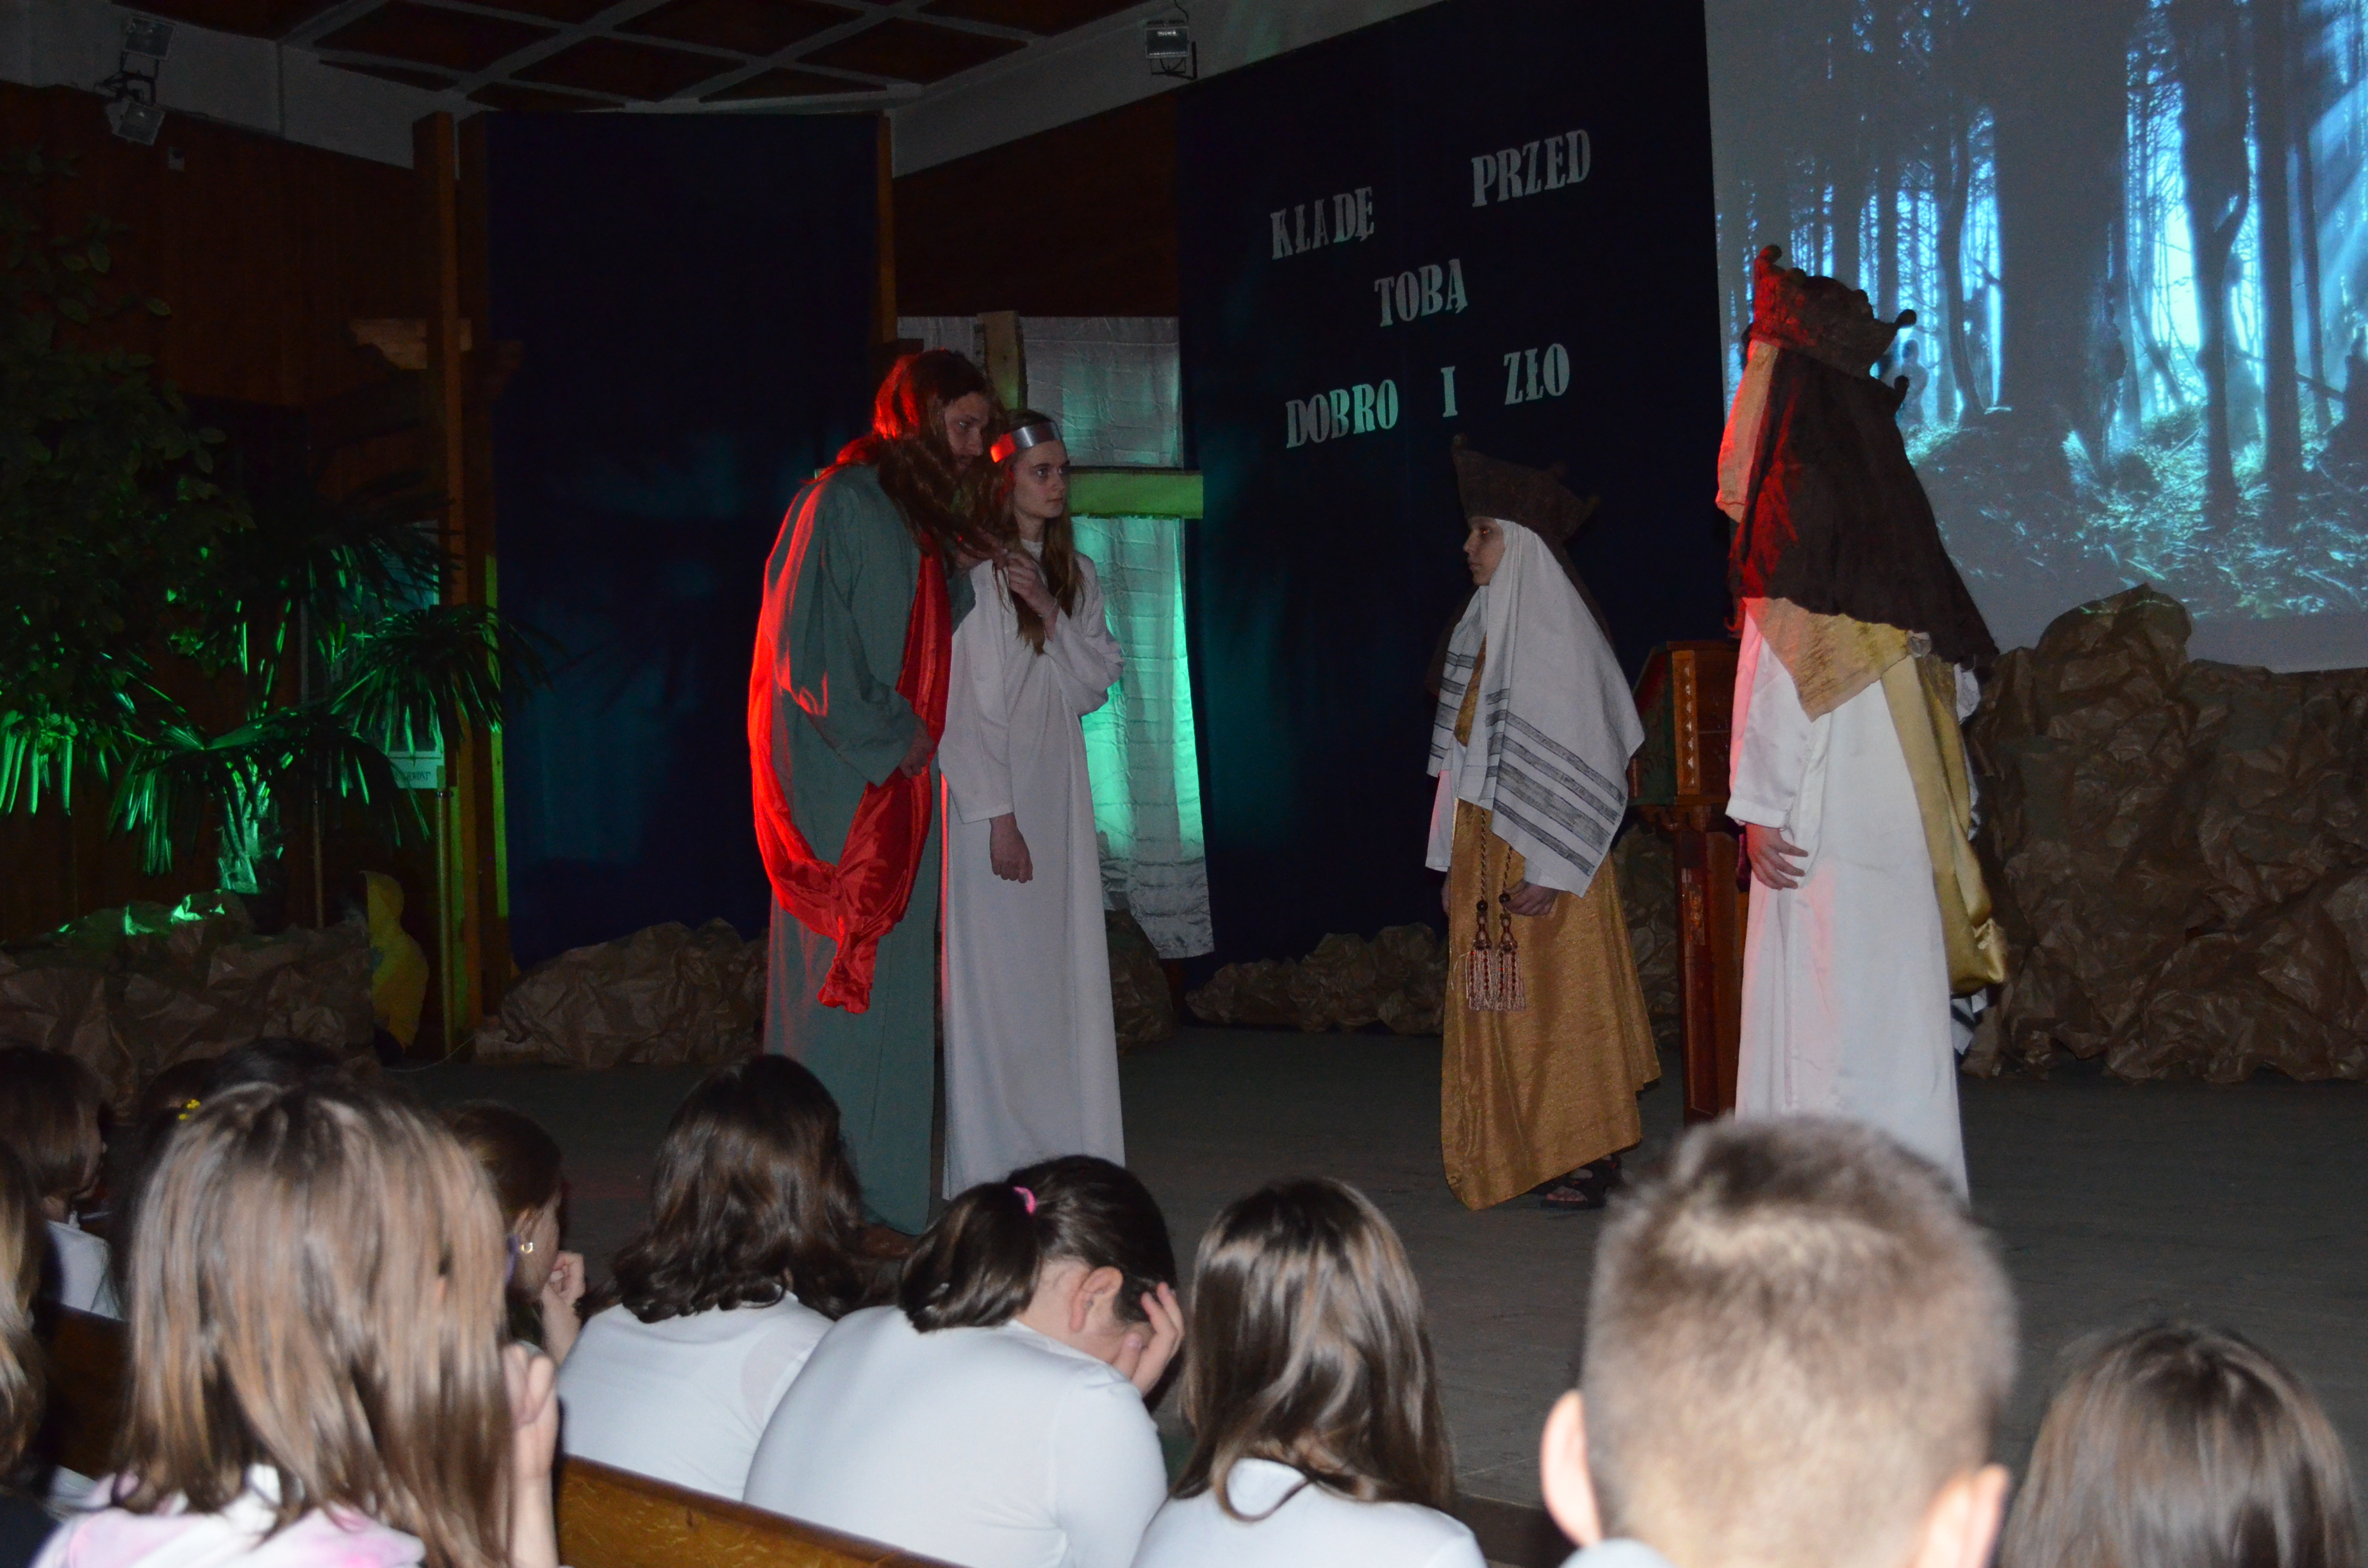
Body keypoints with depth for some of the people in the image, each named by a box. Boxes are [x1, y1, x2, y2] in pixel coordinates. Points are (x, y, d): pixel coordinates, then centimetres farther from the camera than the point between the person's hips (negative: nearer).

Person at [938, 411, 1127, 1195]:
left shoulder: (1072, 572, 13)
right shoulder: (970, 573, -9)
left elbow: (1097, 684, 8)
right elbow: (961, 705, -12)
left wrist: (1053, 616, -7)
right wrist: (999, 816, -15)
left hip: (1059, 791, 7)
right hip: (991, 793, -7)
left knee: (1068, 969, 6)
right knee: (995, 977, -5)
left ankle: (1069, 1150, 12)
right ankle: (993, 1167, 0)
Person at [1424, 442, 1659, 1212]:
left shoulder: (1557, 634, -12)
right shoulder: (1486, 630, 14)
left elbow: (1581, 760, -16)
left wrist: (1549, 869, -19)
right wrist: (1459, 863, 15)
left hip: (1542, 860, -8)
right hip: (1487, 857, 8)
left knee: (1562, 1001, -3)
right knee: (1504, 1008, 9)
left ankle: (1587, 1158, 4)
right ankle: (1524, 1156, 15)